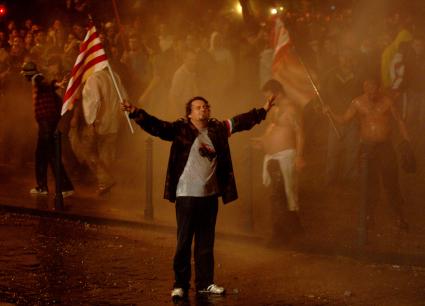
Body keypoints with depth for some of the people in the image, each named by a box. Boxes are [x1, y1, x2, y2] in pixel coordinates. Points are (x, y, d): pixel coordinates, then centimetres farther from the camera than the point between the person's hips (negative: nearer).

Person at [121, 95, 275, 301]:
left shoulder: (217, 129, 9)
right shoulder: (181, 129, -5)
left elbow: (241, 121, 20)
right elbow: (156, 126, -16)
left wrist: (263, 111, 24)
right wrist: (136, 113, -30)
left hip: (210, 195, 5)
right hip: (187, 195, -5)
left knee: (206, 243, 12)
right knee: (184, 242, -1)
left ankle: (205, 283, 21)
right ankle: (180, 285, 7)